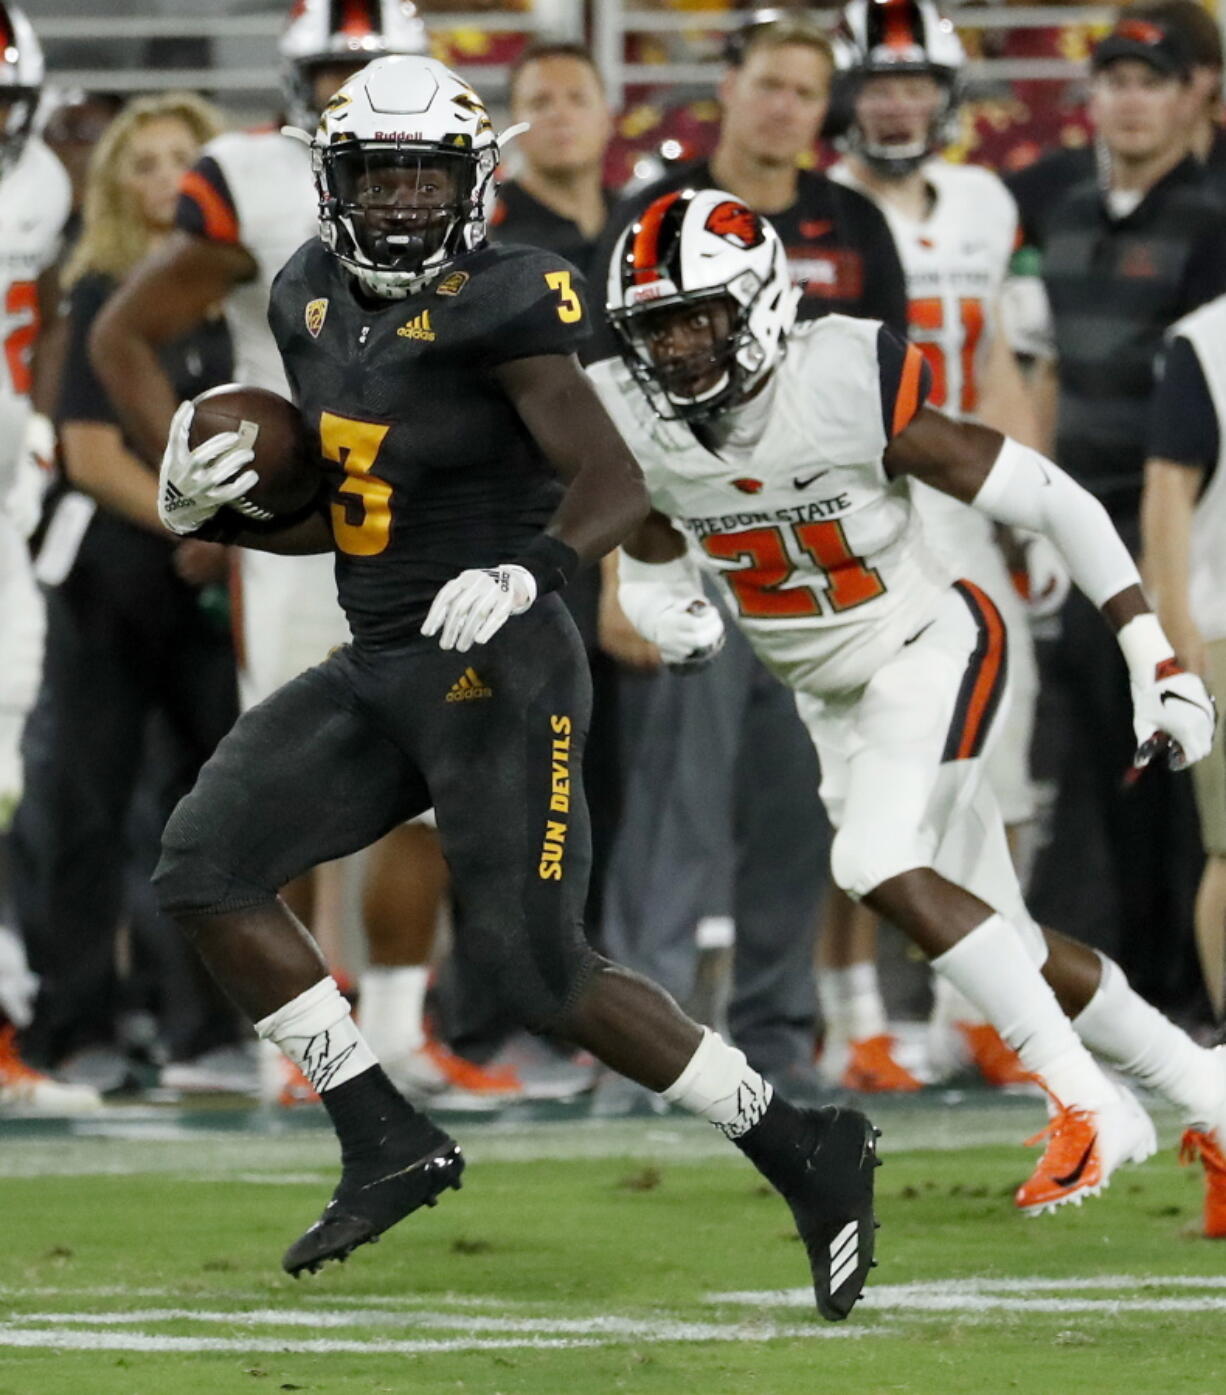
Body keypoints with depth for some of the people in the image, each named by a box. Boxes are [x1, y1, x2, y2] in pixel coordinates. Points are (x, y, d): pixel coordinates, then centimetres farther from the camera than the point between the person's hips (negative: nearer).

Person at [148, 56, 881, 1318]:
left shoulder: (494, 308, -14)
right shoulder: (315, 304, 9)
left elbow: (616, 483, -17)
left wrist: (527, 572, -34)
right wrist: (211, 512, 2)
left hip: (495, 668, -8)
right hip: (375, 673, 8)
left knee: (539, 973, -10)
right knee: (206, 866, -6)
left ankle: (802, 1149, 5)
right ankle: (388, 1144, 0)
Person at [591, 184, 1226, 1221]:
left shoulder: (853, 388, -27)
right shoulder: (631, 424, -11)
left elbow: (1055, 504, -20)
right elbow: (652, 567, 9)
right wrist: (669, 615, -18)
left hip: (930, 650, -6)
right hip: (831, 698, 6)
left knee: (882, 870, -27)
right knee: (1009, 946, 8)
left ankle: (1091, 1105, -18)